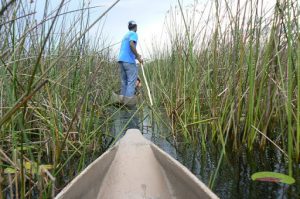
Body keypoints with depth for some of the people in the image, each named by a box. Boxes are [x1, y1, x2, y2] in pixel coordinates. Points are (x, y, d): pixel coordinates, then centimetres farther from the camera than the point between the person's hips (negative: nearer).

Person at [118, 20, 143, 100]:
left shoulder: (126, 35, 26)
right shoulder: (133, 34, 1)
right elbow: (131, 44, -18)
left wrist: (136, 55, 30)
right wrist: (138, 57, -14)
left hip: (121, 60, 8)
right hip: (129, 61, -8)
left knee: (124, 81, 8)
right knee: (131, 81, -10)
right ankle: (129, 99, -17)